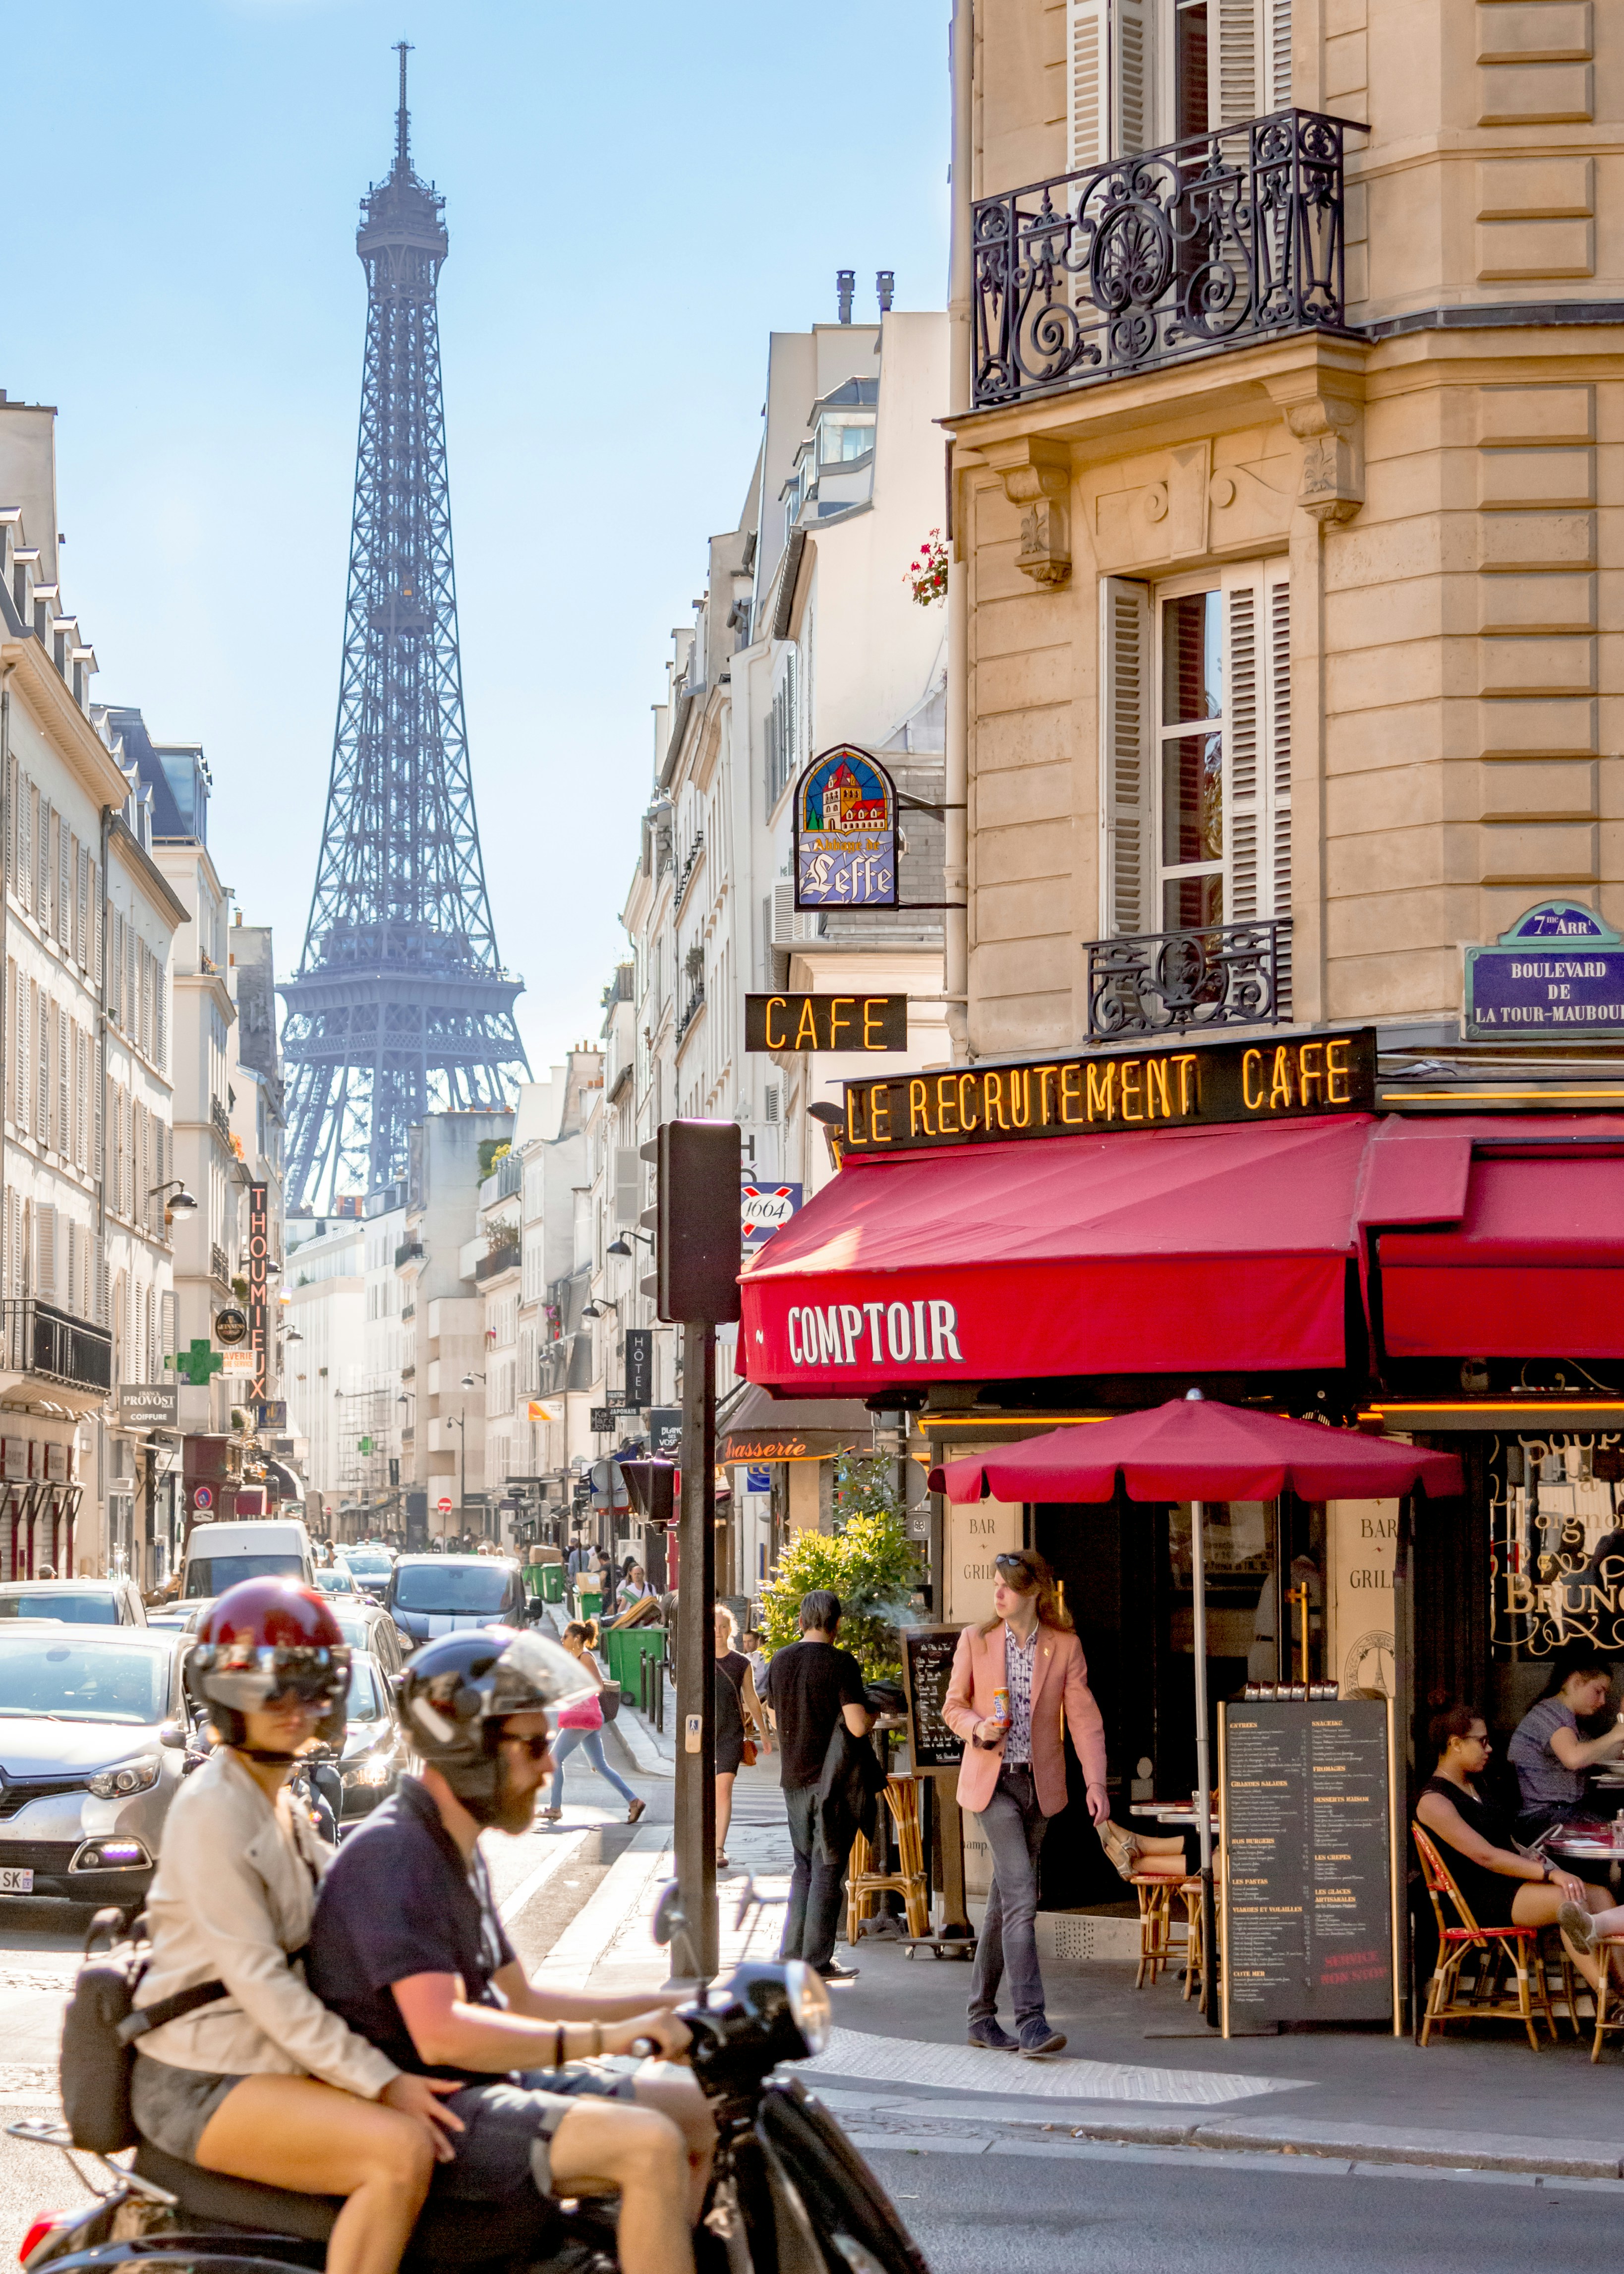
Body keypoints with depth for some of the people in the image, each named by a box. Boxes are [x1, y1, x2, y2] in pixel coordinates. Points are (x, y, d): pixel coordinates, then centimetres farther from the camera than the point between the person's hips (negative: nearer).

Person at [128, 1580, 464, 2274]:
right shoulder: (214, 1808, -16)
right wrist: (381, 2080, -24)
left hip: (271, 2055, 10)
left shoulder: (279, 1804, 15)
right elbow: (259, 1979, -21)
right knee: (402, 2152, -26)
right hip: (201, 2084, -10)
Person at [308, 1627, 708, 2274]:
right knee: (650, 2144, -26)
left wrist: (666, 2009, 9)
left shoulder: (456, 1851, 16)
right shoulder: (391, 1855, -18)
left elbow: (521, 2001, 21)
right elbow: (441, 2031, -29)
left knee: (702, 2114, 7)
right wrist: (604, 2038, -34)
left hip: (479, 2090, 10)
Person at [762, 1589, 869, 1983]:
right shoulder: (840, 1664, -13)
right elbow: (858, 1725, -20)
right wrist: (873, 1714, 1)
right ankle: (817, 1961, 0)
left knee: (804, 1866, 17)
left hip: (793, 1777, 6)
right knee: (828, 1870, 0)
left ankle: (793, 1954, 15)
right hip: (832, 1777, -6)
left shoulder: (780, 1662, 6)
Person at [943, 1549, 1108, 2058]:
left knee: (1006, 1898, 10)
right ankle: (1030, 2021, -20)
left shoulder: (1065, 1647, 1)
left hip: (1040, 1784, 2)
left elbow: (1084, 1718, -2)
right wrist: (977, 1728, -13)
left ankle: (982, 2016, 21)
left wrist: (1096, 1782, -12)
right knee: (1021, 1893, -17)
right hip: (991, 1781, -2)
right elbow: (953, 1706, 9)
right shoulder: (975, 1640, 1)